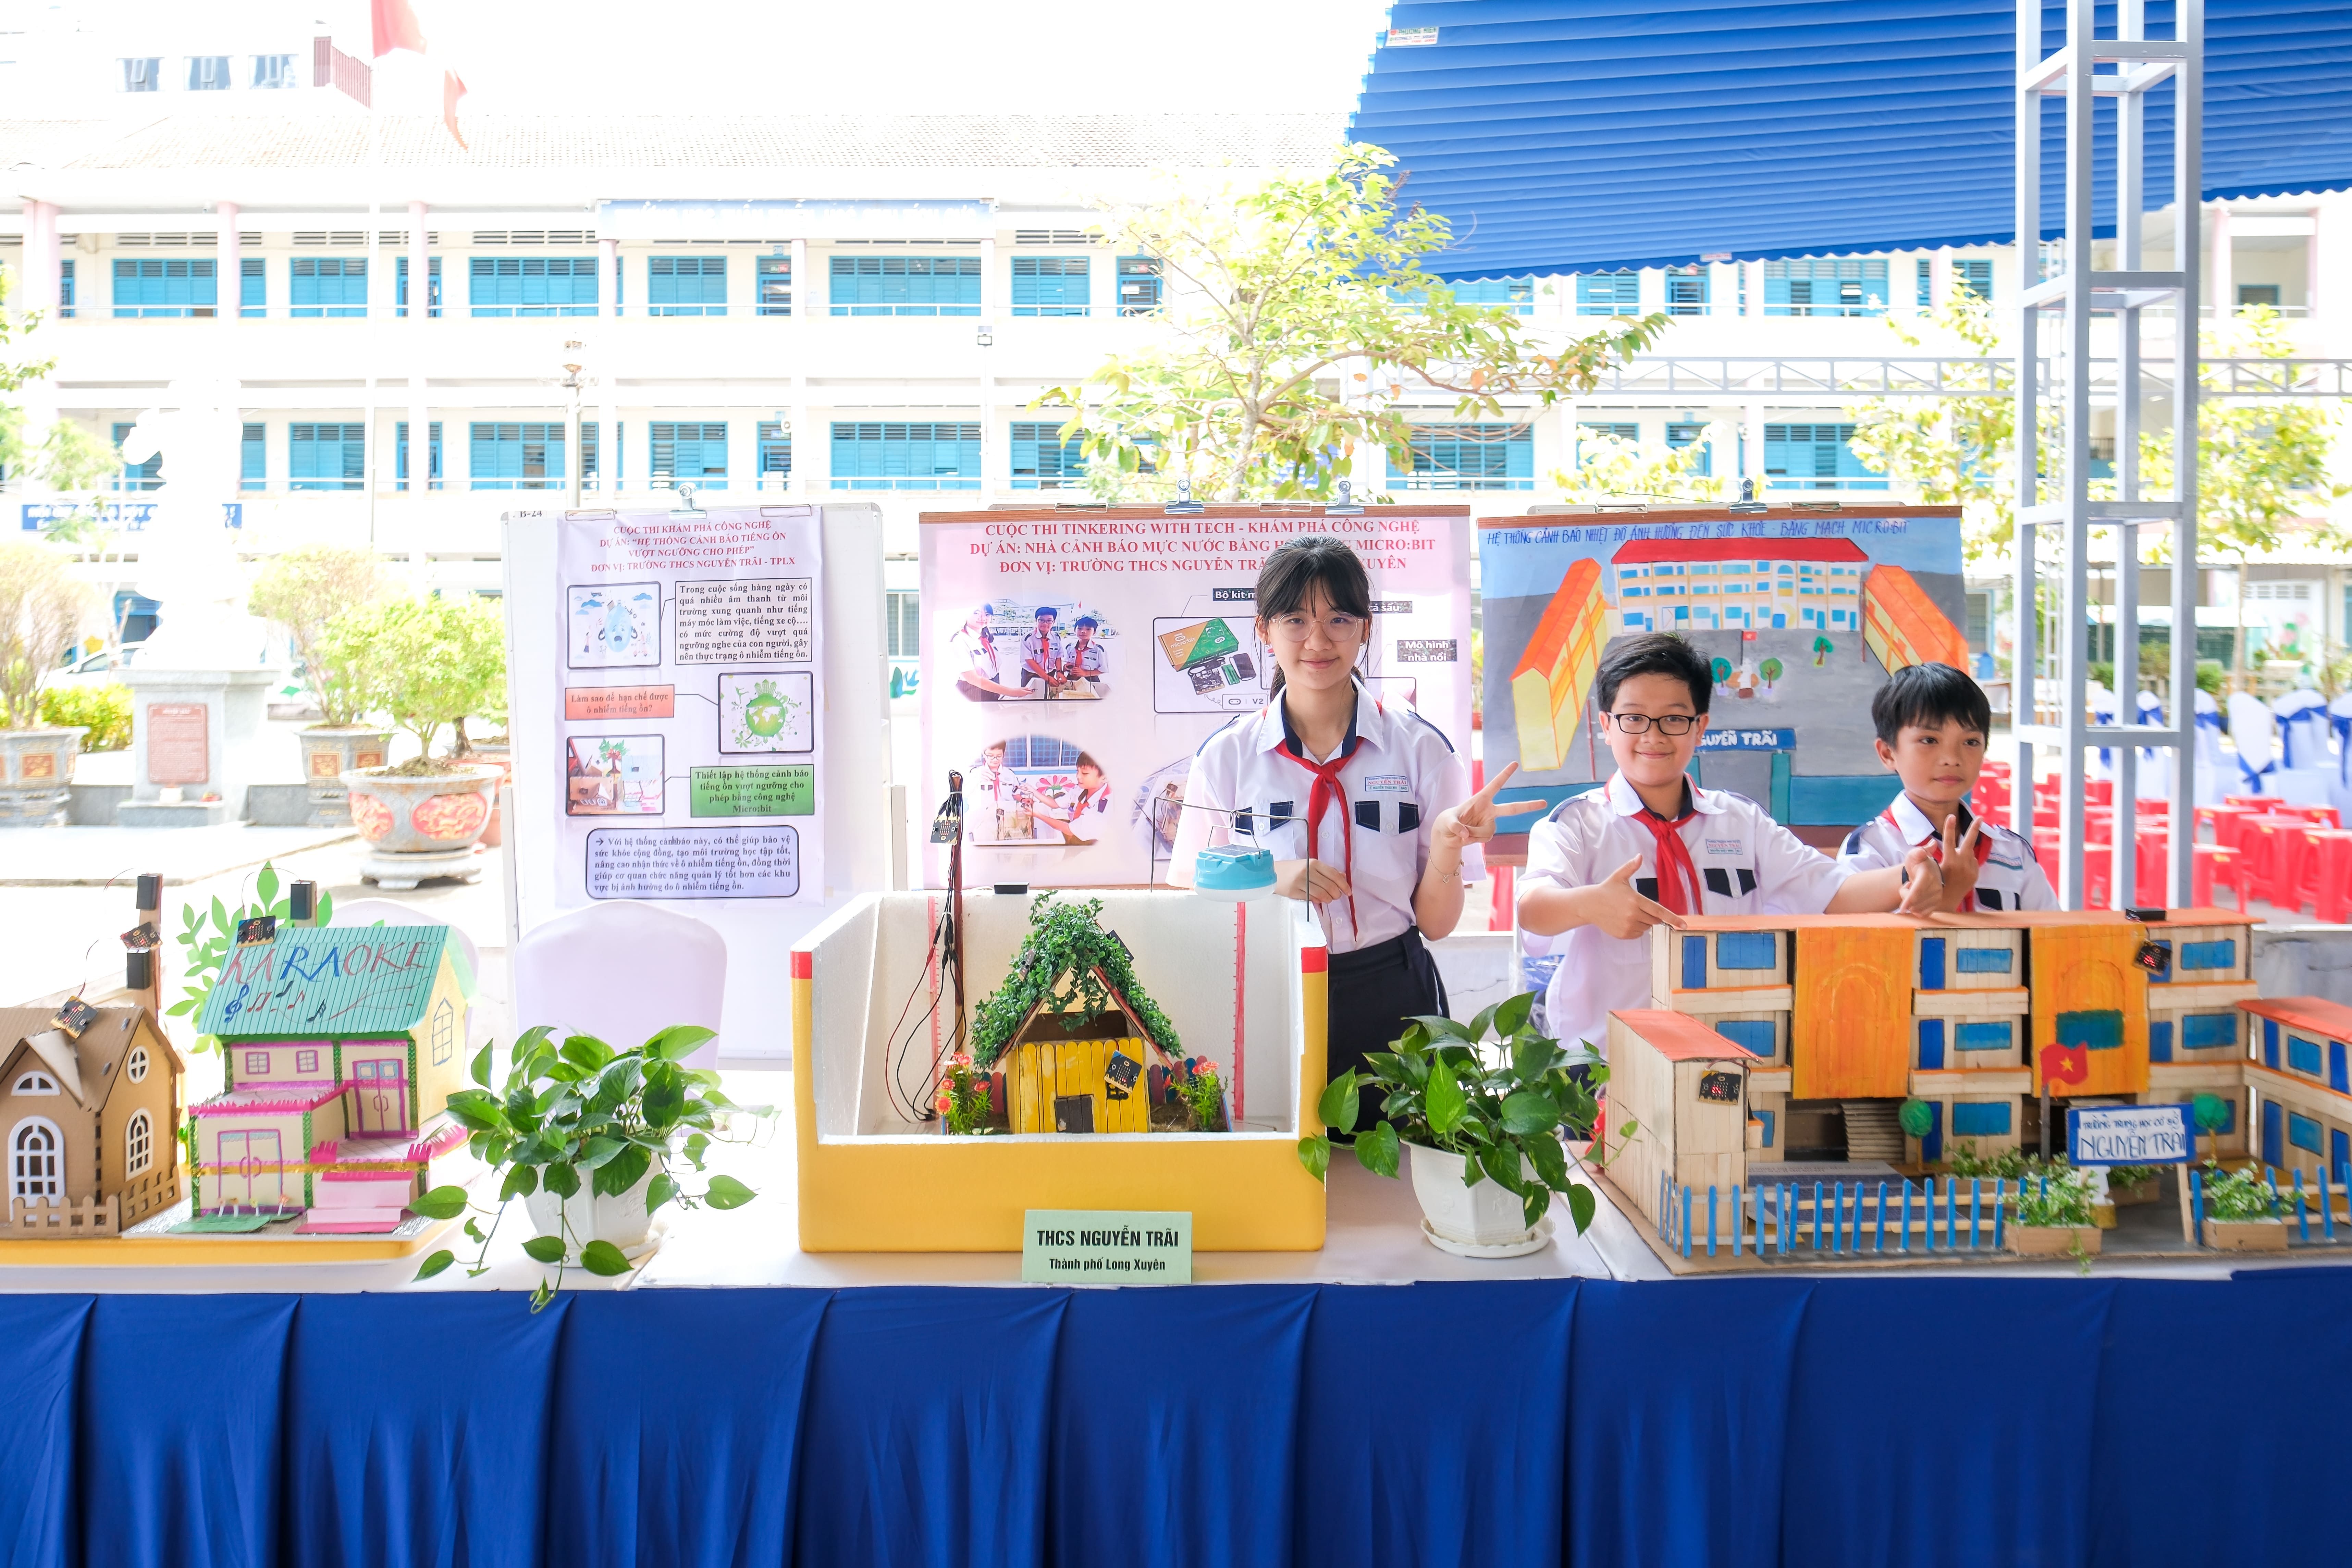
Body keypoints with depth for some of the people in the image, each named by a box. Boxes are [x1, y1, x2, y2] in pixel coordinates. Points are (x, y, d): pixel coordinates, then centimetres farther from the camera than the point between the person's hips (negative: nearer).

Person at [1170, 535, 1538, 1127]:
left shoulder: (1419, 746, 0)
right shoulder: (1227, 753, 0)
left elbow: (1436, 922, 2)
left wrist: (1447, 847, -17)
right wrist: (1270, 879, -15)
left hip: (1390, 1004, 0)